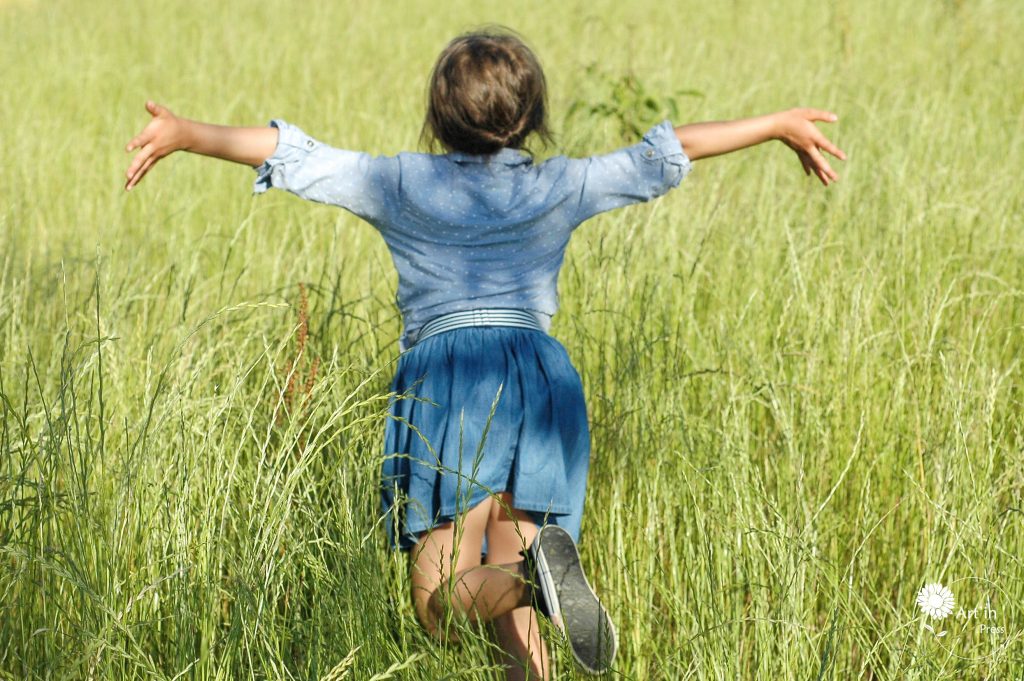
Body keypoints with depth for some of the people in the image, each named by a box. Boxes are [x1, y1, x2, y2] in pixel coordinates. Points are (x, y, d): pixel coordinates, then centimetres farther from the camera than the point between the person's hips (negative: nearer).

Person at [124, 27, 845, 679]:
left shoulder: (402, 184, 9)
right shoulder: (561, 187, 13)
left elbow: (295, 155, 10)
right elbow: (664, 154, 18)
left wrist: (184, 133, 21)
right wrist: (779, 124, 28)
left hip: (446, 375, -3)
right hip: (543, 373, 3)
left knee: (442, 604, -7)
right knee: (511, 603, 7)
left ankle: (536, 569, -39)